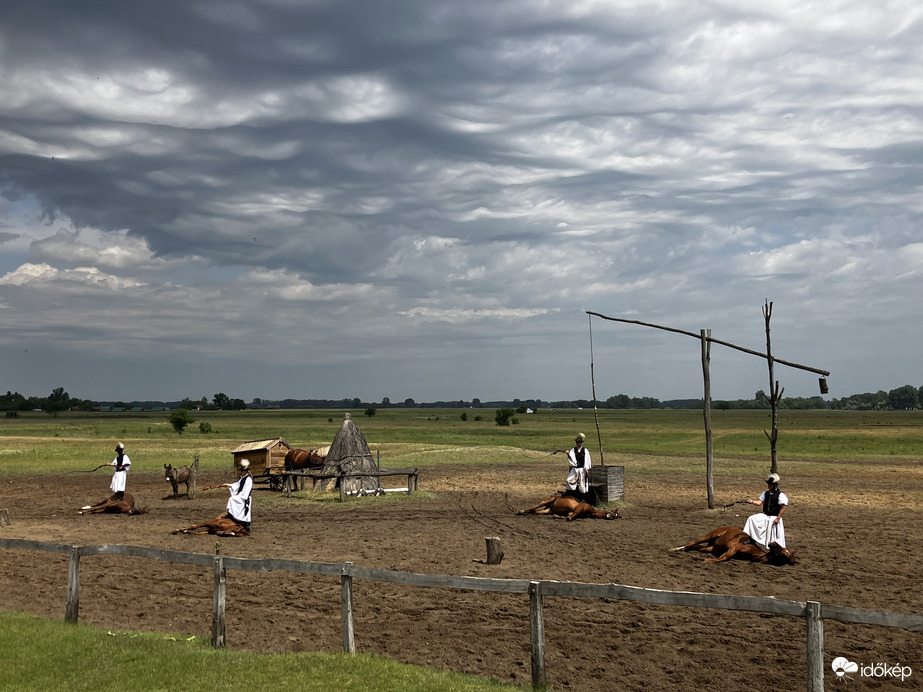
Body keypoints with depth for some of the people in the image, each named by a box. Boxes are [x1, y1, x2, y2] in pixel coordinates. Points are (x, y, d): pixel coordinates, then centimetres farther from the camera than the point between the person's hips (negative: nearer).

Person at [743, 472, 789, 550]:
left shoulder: (780, 495, -12)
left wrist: (778, 518, -17)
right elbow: (760, 502, 0)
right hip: (765, 516, 6)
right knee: (752, 519, -10)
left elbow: (783, 508, -13)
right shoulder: (765, 493, 7)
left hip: (774, 517, -6)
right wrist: (752, 502, -21)